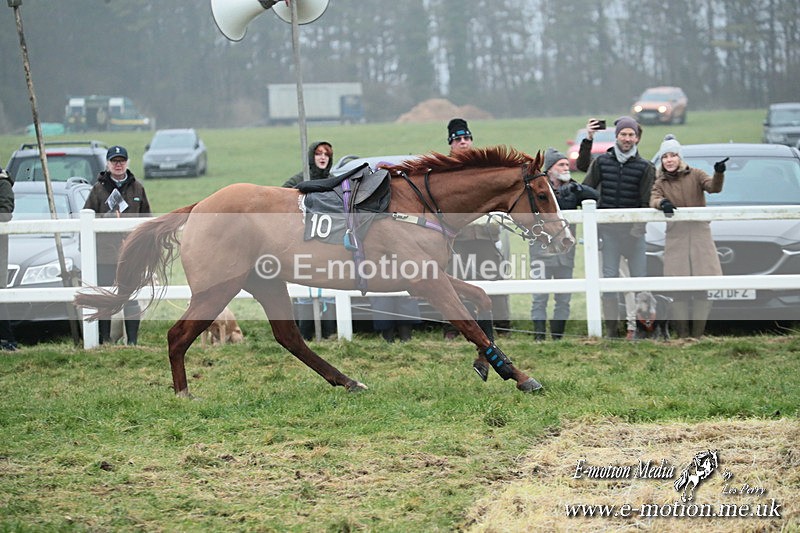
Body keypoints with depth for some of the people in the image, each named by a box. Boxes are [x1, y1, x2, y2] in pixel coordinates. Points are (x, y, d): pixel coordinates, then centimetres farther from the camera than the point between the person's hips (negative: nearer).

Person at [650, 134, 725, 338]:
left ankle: (697, 333, -1)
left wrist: (719, 174, -30)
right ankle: (682, 335, -6)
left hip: (700, 233, 0)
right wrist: (662, 203, -30)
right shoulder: (660, 183, 11)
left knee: (704, 287, -7)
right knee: (679, 290, -8)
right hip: (675, 237, 0)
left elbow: (714, 187, -8)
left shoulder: (695, 175, 8)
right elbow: (653, 200, -6)